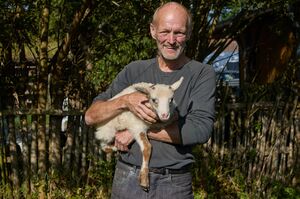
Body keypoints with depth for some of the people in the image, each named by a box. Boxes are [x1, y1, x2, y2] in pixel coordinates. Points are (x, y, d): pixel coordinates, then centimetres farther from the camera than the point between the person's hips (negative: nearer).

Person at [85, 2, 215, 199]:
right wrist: (125, 101, -17)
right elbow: (91, 116, 1)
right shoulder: (134, 71, 4)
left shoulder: (202, 74, -4)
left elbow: (200, 130, -17)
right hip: (128, 180, 2)